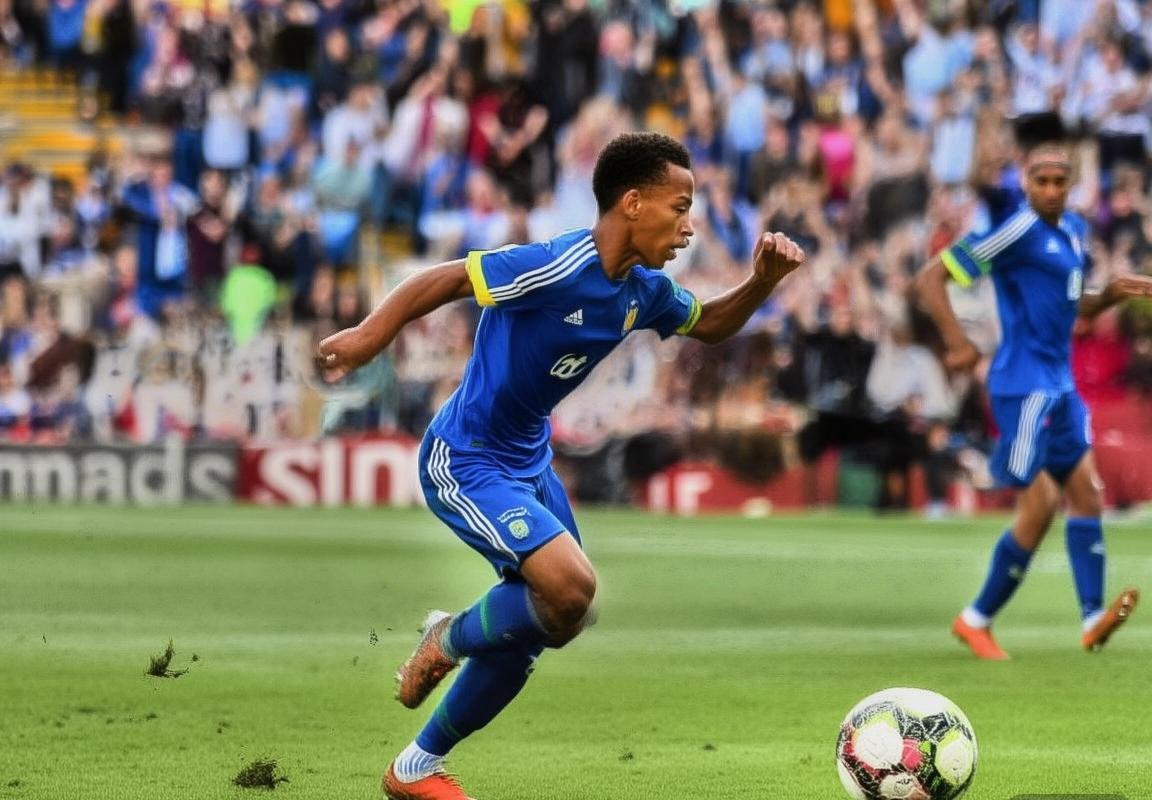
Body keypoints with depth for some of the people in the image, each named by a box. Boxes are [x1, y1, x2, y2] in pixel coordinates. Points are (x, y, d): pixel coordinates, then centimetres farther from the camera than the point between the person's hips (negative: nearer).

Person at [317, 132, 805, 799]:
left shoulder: (642, 291, 1)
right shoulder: (557, 268, -26)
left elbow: (711, 325, 19)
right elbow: (442, 280, -25)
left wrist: (765, 279, 2)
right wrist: (372, 334, -38)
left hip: (529, 463, 9)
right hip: (465, 462, -9)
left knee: (533, 628, 13)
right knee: (570, 586, -27)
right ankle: (449, 643, 4)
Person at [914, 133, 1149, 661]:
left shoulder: (1074, 231, 12)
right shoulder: (1018, 231, -13)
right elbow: (930, 279, -14)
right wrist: (958, 343, -23)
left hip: (1059, 384, 9)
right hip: (1024, 385, -9)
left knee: (1085, 488, -1)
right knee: (1040, 505, -10)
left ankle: (1093, 618, -6)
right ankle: (977, 620, 3)